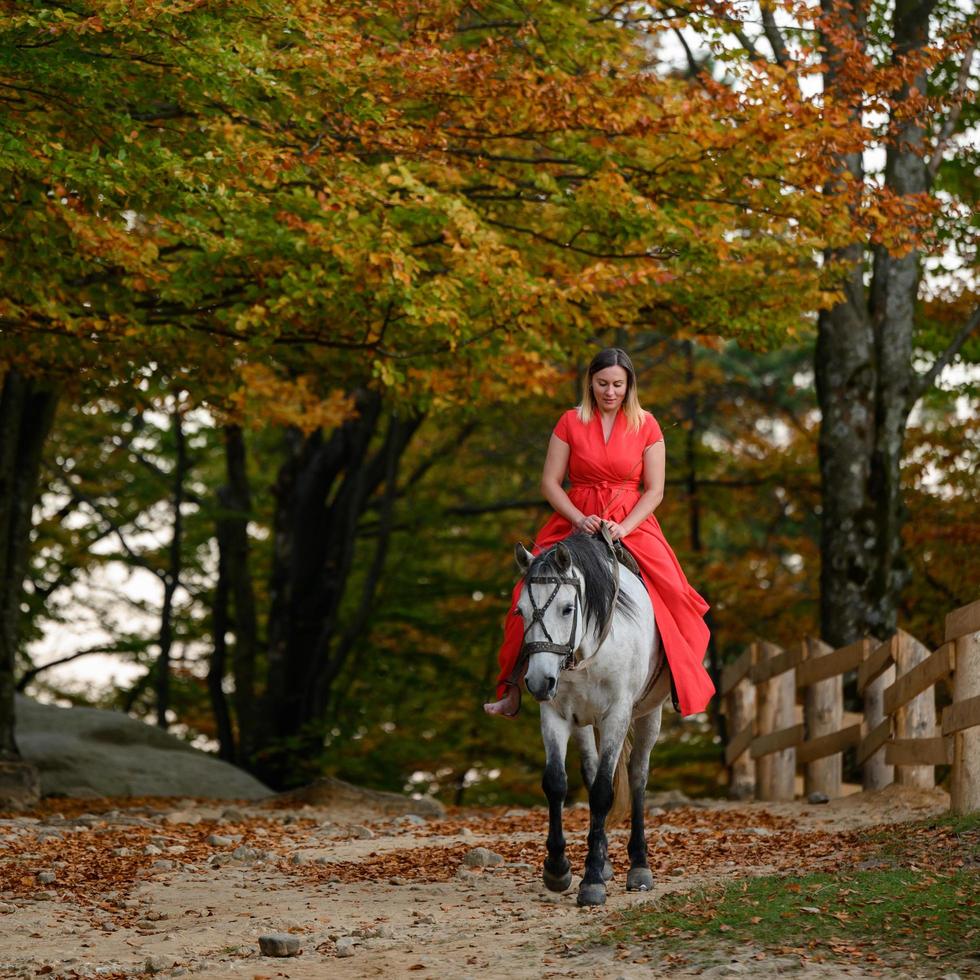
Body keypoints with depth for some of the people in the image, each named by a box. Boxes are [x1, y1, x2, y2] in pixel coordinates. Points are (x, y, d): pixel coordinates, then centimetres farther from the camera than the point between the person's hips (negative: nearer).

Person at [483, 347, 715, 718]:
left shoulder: (646, 426, 3)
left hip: (632, 526, 0)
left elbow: (654, 490, 1)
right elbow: (549, 483, 2)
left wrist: (624, 528, -14)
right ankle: (513, 690, -9)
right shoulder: (570, 422, 3)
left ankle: (686, 685, -2)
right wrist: (580, 520, -14)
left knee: (671, 594, -21)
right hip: (574, 522, 0)